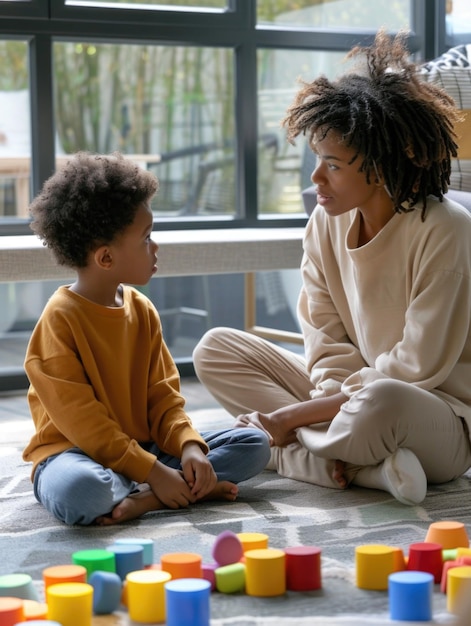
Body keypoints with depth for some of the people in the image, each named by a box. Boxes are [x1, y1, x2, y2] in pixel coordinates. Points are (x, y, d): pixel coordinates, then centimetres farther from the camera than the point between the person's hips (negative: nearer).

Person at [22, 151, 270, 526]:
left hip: (144, 448, 7)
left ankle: (142, 499, -20)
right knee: (76, 491, -43)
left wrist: (189, 446, -13)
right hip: (77, 452, -7)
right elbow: (81, 421, -18)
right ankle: (195, 490, -22)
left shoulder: (142, 310, 7)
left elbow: (163, 396, 7)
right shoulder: (60, 319, -14)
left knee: (255, 444, -4)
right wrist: (153, 472, -22)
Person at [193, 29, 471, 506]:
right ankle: (369, 467, -17)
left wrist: (298, 416, -19)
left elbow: (418, 369, -20)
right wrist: (338, 403, -21)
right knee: (215, 350, -3)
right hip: (351, 392, 8)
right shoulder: (327, 221, -1)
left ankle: (282, 453, -12)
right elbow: (328, 339, 1)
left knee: (383, 403, -43)